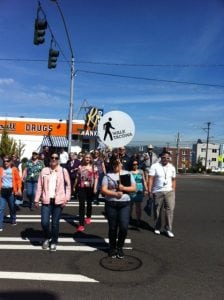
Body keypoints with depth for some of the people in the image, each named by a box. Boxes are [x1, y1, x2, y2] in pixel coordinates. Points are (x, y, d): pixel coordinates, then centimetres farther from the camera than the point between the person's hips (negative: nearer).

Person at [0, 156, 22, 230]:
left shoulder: (14, 169, -3)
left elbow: (18, 179, -3)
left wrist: (19, 189, -9)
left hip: (11, 190, -1)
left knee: (12, 207, 15)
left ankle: (13, 220, 36)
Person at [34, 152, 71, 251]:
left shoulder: (63, 171, -1)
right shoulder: (44, 170, 3)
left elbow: (68, 185, 3)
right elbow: (39, 186, 6)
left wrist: (66, 199, -4)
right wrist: (37, 199, 5)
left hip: (58, 201, -1)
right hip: (46, 200, 1)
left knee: (55, 223, 6)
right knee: (44, 222, -3)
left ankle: (54, 242, 27)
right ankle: (47, 238, 28)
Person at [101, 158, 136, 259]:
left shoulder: (128, 174, 6)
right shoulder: (108, 175, 2)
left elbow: (134, 188, 3)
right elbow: (103, 190, -5)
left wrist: (123, 188, -14)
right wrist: (115, 194, -18)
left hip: (125, 204, 1)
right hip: (111, 204, 0)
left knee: (124, 227, -5)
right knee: (112, 228, 8)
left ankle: (120, 247, 20)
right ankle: (112, 248, 30)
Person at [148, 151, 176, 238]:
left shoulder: (172, 167, 8)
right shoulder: (154, 166, -5)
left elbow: (173, 180, 14)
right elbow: (150, 179, -10)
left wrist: (173, 191, 9)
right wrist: (149, 190, -15)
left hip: (169, 191, 3)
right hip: (157, 192, -2)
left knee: (170, 209, -8)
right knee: (157, 211, 8)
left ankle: (169, 229, 2)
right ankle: (157, 228, 25)